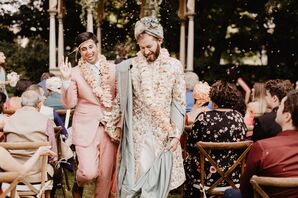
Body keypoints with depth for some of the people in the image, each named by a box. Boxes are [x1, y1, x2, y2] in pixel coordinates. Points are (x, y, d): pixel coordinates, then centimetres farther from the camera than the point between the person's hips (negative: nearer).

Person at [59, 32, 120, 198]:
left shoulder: (113, 69, 4)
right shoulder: (75, 72, 0)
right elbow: (69, 104, -4)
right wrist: (66, 80, -15)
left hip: (109, 127, 2)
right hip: (86, 127, -2)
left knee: (106, 175, 5)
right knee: (89, 172, -11)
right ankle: (78, 183, 24)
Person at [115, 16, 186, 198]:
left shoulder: (174, 66, 0)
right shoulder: (132, 66, -2)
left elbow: (179, 102, 0)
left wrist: (176, 134, -5)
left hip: (164, 134, 1)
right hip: (138, 132, 0)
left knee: (157, 183, 3)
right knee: (133, 178, -3)